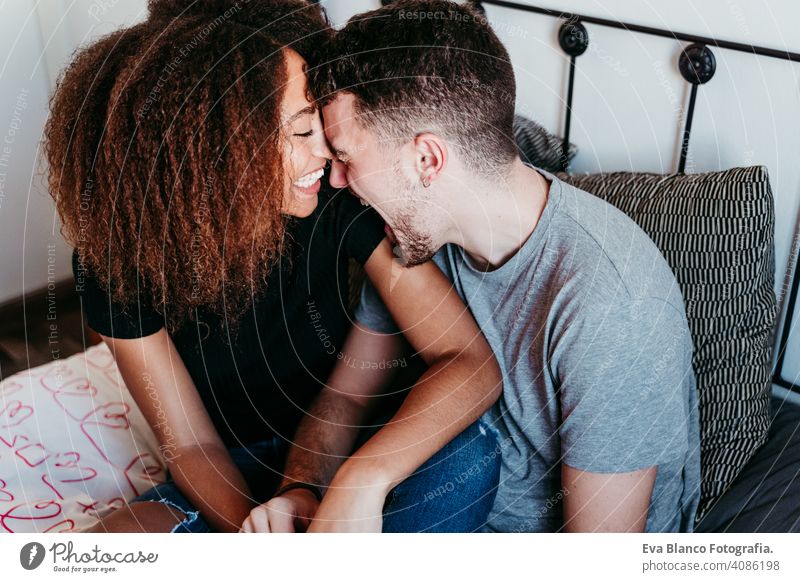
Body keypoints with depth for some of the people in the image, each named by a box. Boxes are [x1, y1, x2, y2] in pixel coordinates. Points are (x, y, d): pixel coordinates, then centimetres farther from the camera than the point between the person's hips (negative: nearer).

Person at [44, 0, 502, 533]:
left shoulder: (340, 198, -21)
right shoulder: (116, 258, -19)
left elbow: (472, 364, -26)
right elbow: (190, 444, -13)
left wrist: (360, 483, -41)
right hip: (233, 473, 1)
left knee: (470, 450, -30)